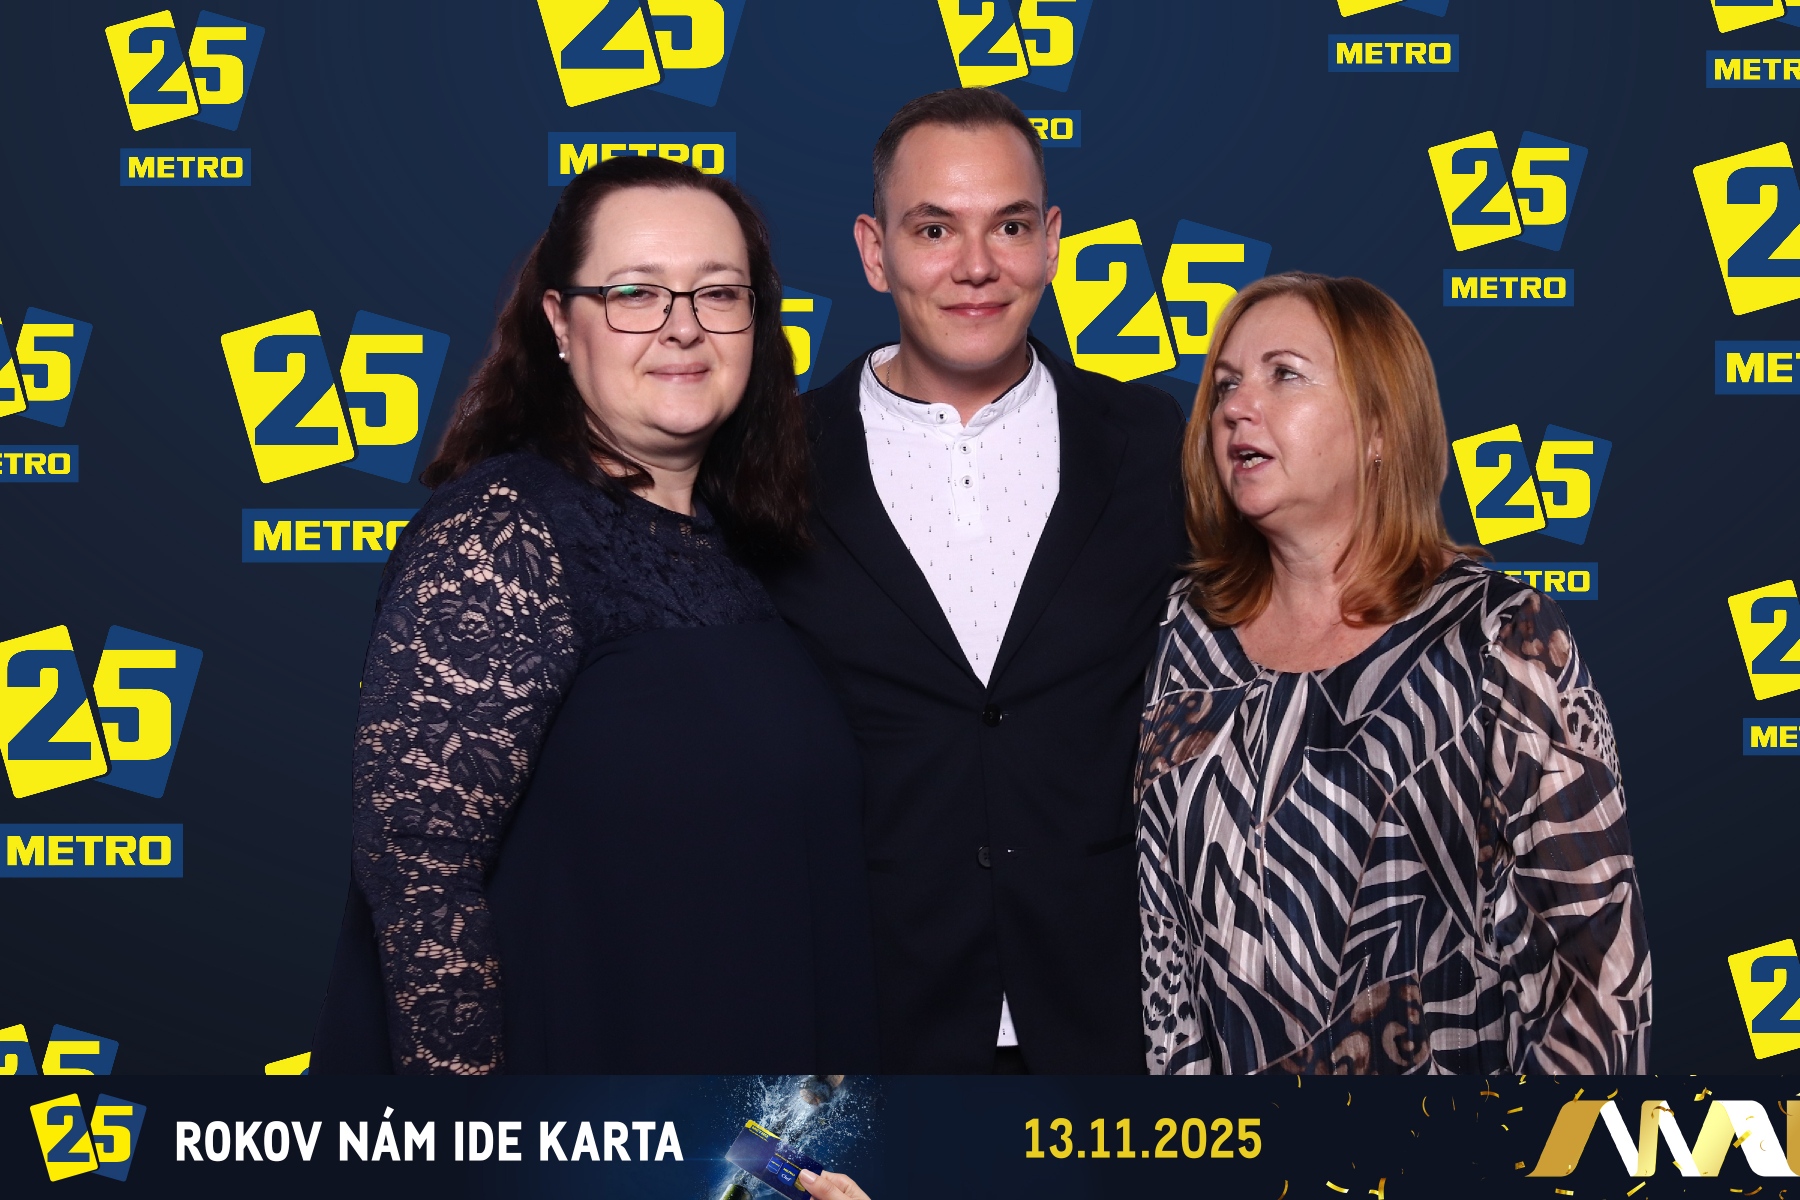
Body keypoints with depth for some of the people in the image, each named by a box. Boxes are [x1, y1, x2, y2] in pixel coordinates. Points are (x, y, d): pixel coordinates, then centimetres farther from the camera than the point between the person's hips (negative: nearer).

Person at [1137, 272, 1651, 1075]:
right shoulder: (1185, 636, -2)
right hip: (1231, 1058, 3)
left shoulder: (1501, 638, -12)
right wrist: (1177, 1065, -3)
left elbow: (1598, 944, -12)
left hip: (1458, 1054, -3)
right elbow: (1155, 911, 1)